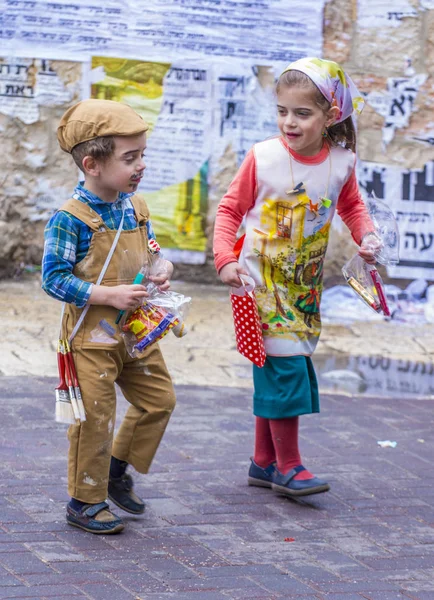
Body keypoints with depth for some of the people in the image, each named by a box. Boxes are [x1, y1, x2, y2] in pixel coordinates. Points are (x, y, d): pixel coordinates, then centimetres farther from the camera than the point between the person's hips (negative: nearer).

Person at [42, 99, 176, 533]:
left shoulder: (135, 207, 4)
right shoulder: (71, 219, -19)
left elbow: (149, 251, 18)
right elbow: (54, 278, -20)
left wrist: (163, 268, -6)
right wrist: (110, 295, -25)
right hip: (91, 335, -7)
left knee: (159, 399, 14)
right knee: (95, 418, -1)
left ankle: (117, 468, 34)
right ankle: (85, 501, 16)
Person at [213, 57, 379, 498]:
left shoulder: (340, 163, -4)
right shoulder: (262, 158, -14)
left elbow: (351, 205, 16)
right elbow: (230, 209, -4)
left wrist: (365, 236, -2)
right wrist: (225, 259, -16)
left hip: (304, 285, 4)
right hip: (262, 281, -4)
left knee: (275, 374, 13)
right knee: (282, 366, -9)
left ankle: (263, 463, 24)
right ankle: (288, 466, 4)